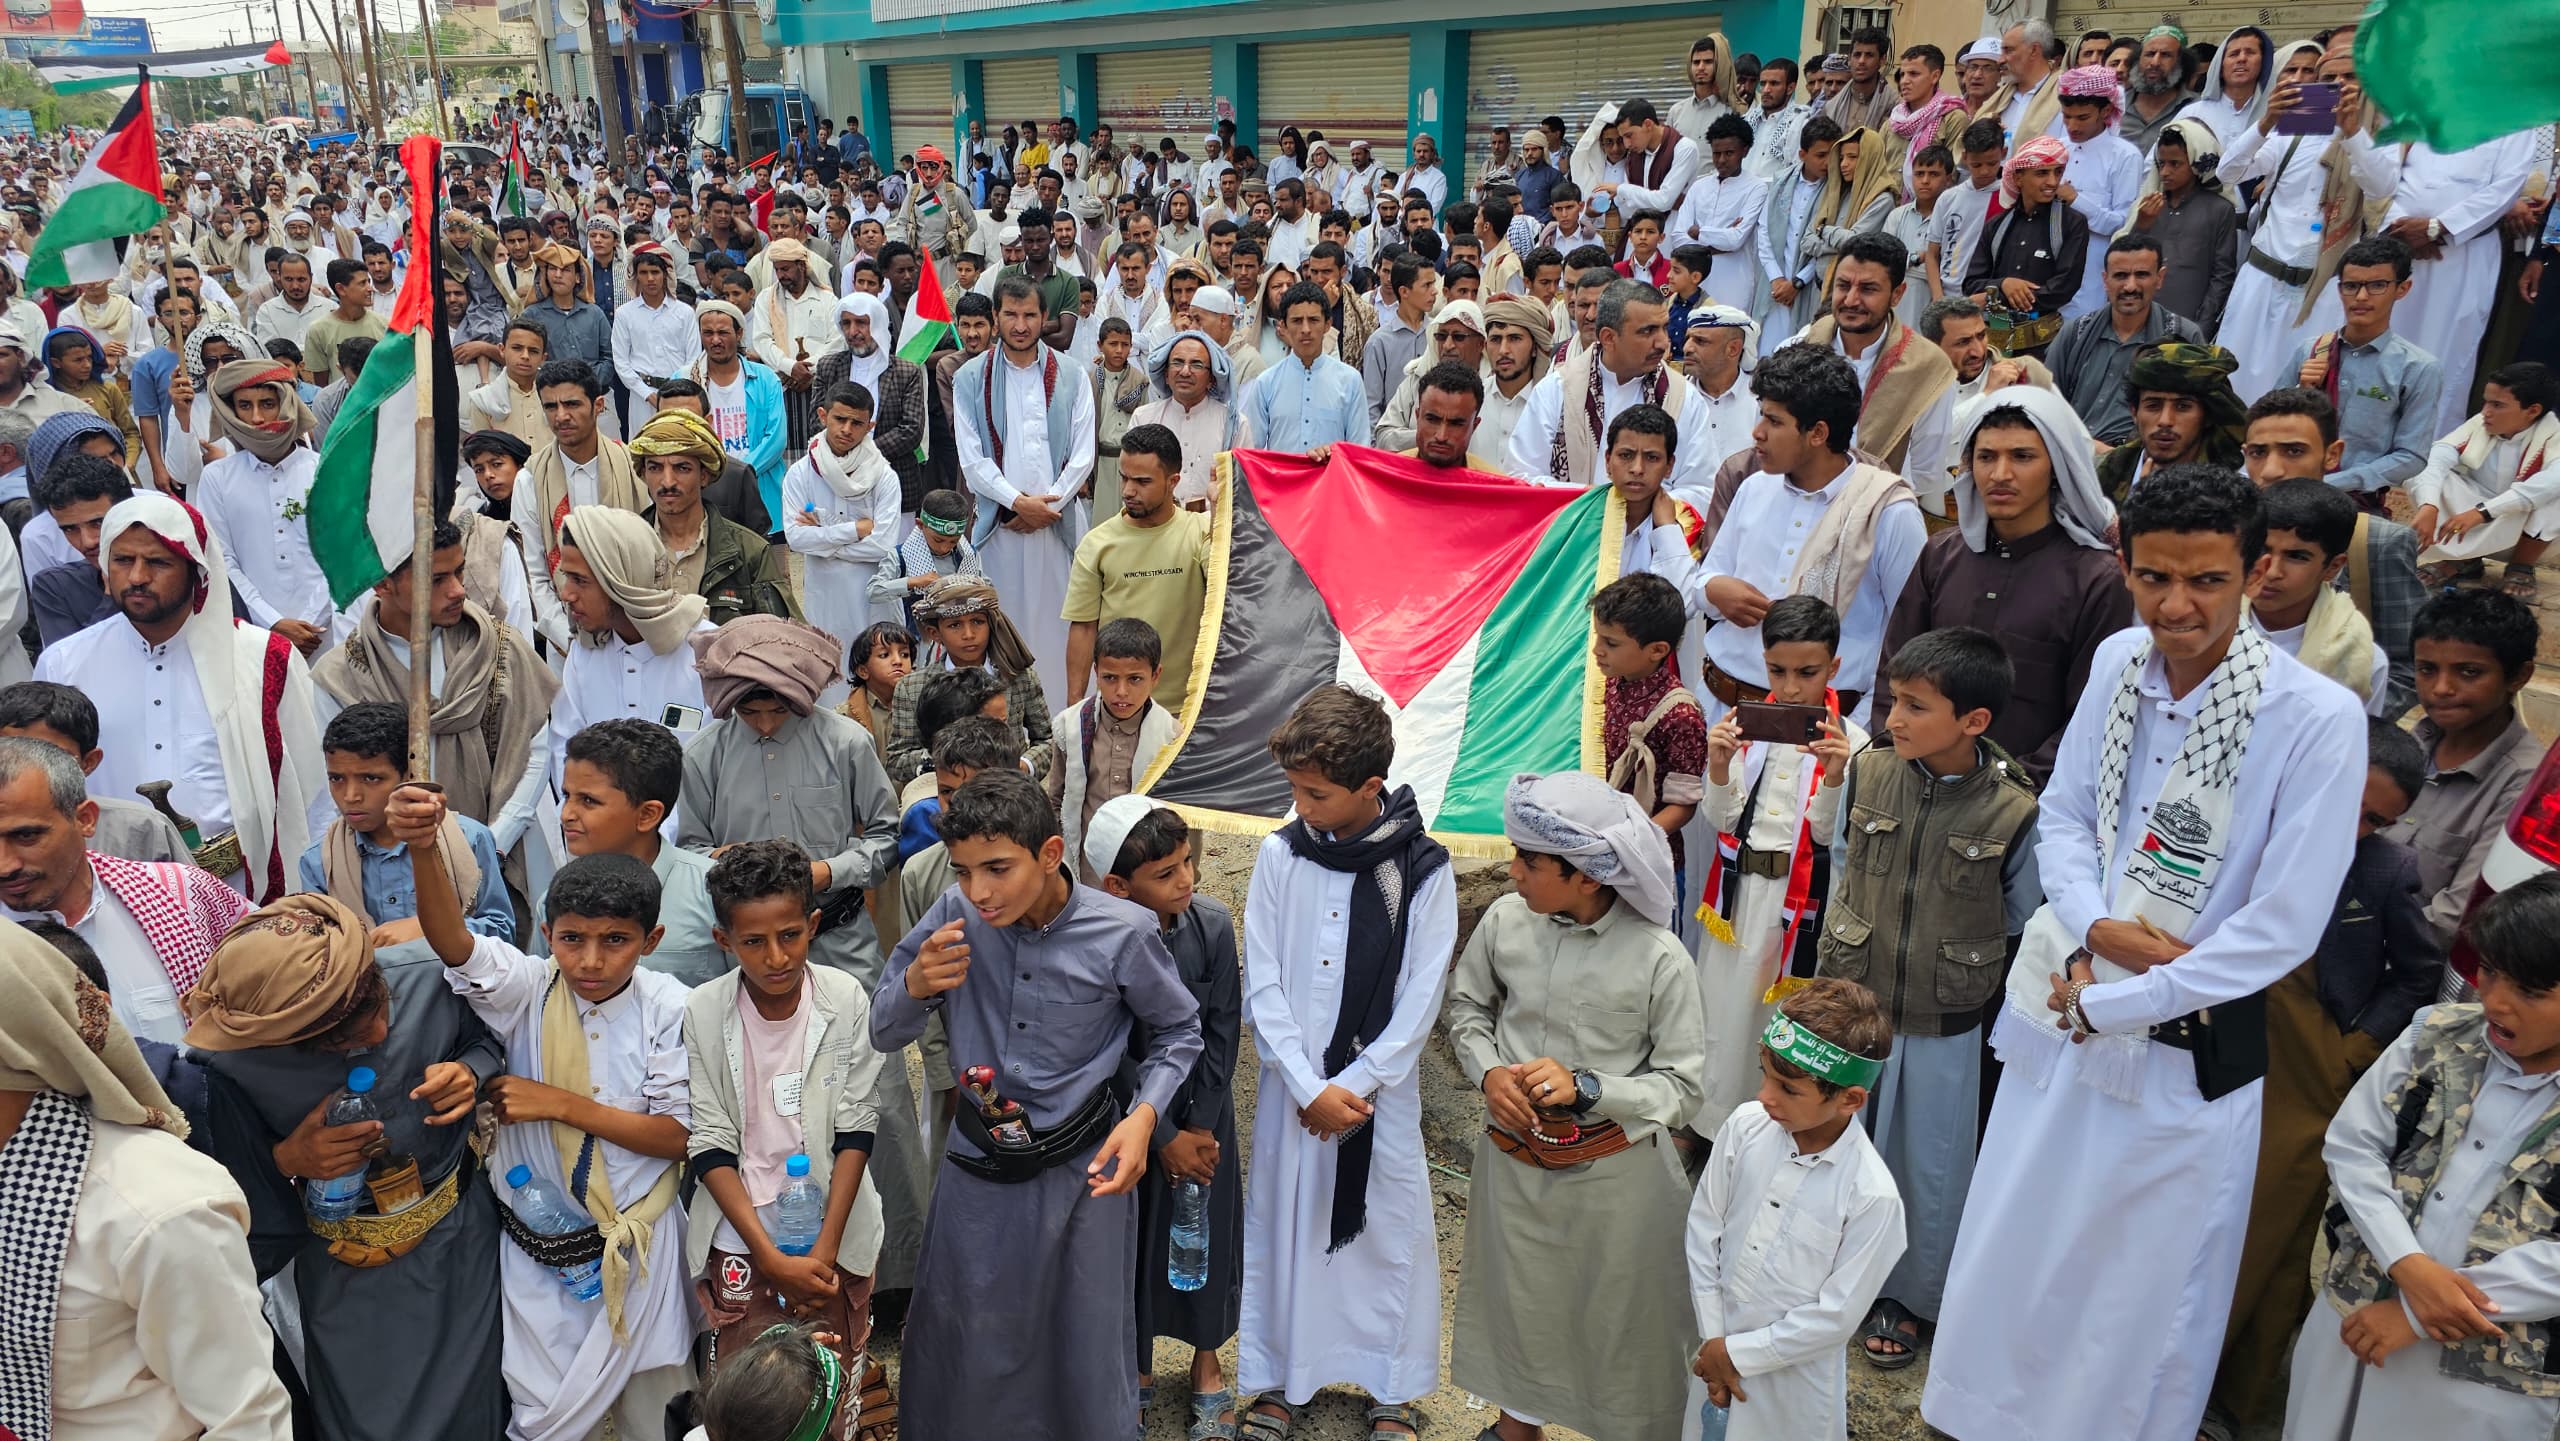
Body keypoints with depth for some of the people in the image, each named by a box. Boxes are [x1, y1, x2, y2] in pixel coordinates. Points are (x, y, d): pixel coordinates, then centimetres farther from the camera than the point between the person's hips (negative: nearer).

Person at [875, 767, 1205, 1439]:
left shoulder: (1123, 933, -18)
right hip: (979, 1161, 2)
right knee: (962, 1340, 16)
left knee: (1087, 1346, 14)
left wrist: (1144, 1115, -15)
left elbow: (1179, 1031, 0)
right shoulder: (954, 917, -14)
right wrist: (915, 985, -25)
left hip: (1084, 1164, -1)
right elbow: (884, 1032, -3)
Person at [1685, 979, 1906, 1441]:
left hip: (1793, 1373, -4)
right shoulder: (1745, 1126, -14)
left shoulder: (1872, 1196, -25)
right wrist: (1713, 1338, -4)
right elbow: (1703, 1228, -4)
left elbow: (1836, 1316, -18)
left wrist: (1737, 1352, -13)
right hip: (1715, 1349, 4)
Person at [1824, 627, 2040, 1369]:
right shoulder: (1866, 772, -10)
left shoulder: (2013, 809, -17)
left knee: (1928, 1165, 15)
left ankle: (1907, 1295, 38)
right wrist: (1843, 955, 6)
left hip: (1943, 1026, -2)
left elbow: (2019, 918, -2)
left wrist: (1956, 955, -1)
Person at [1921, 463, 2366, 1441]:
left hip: (2188, 1047, -4)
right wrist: (2095, 930, -13)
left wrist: (2106, 1006, -16)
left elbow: (2284, 925, -19)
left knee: (2146, 1289, 14)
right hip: (2061, 999, 5)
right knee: (2008, 1255, 20)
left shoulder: (2320, 722, -19)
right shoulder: (2119, 662, -4)